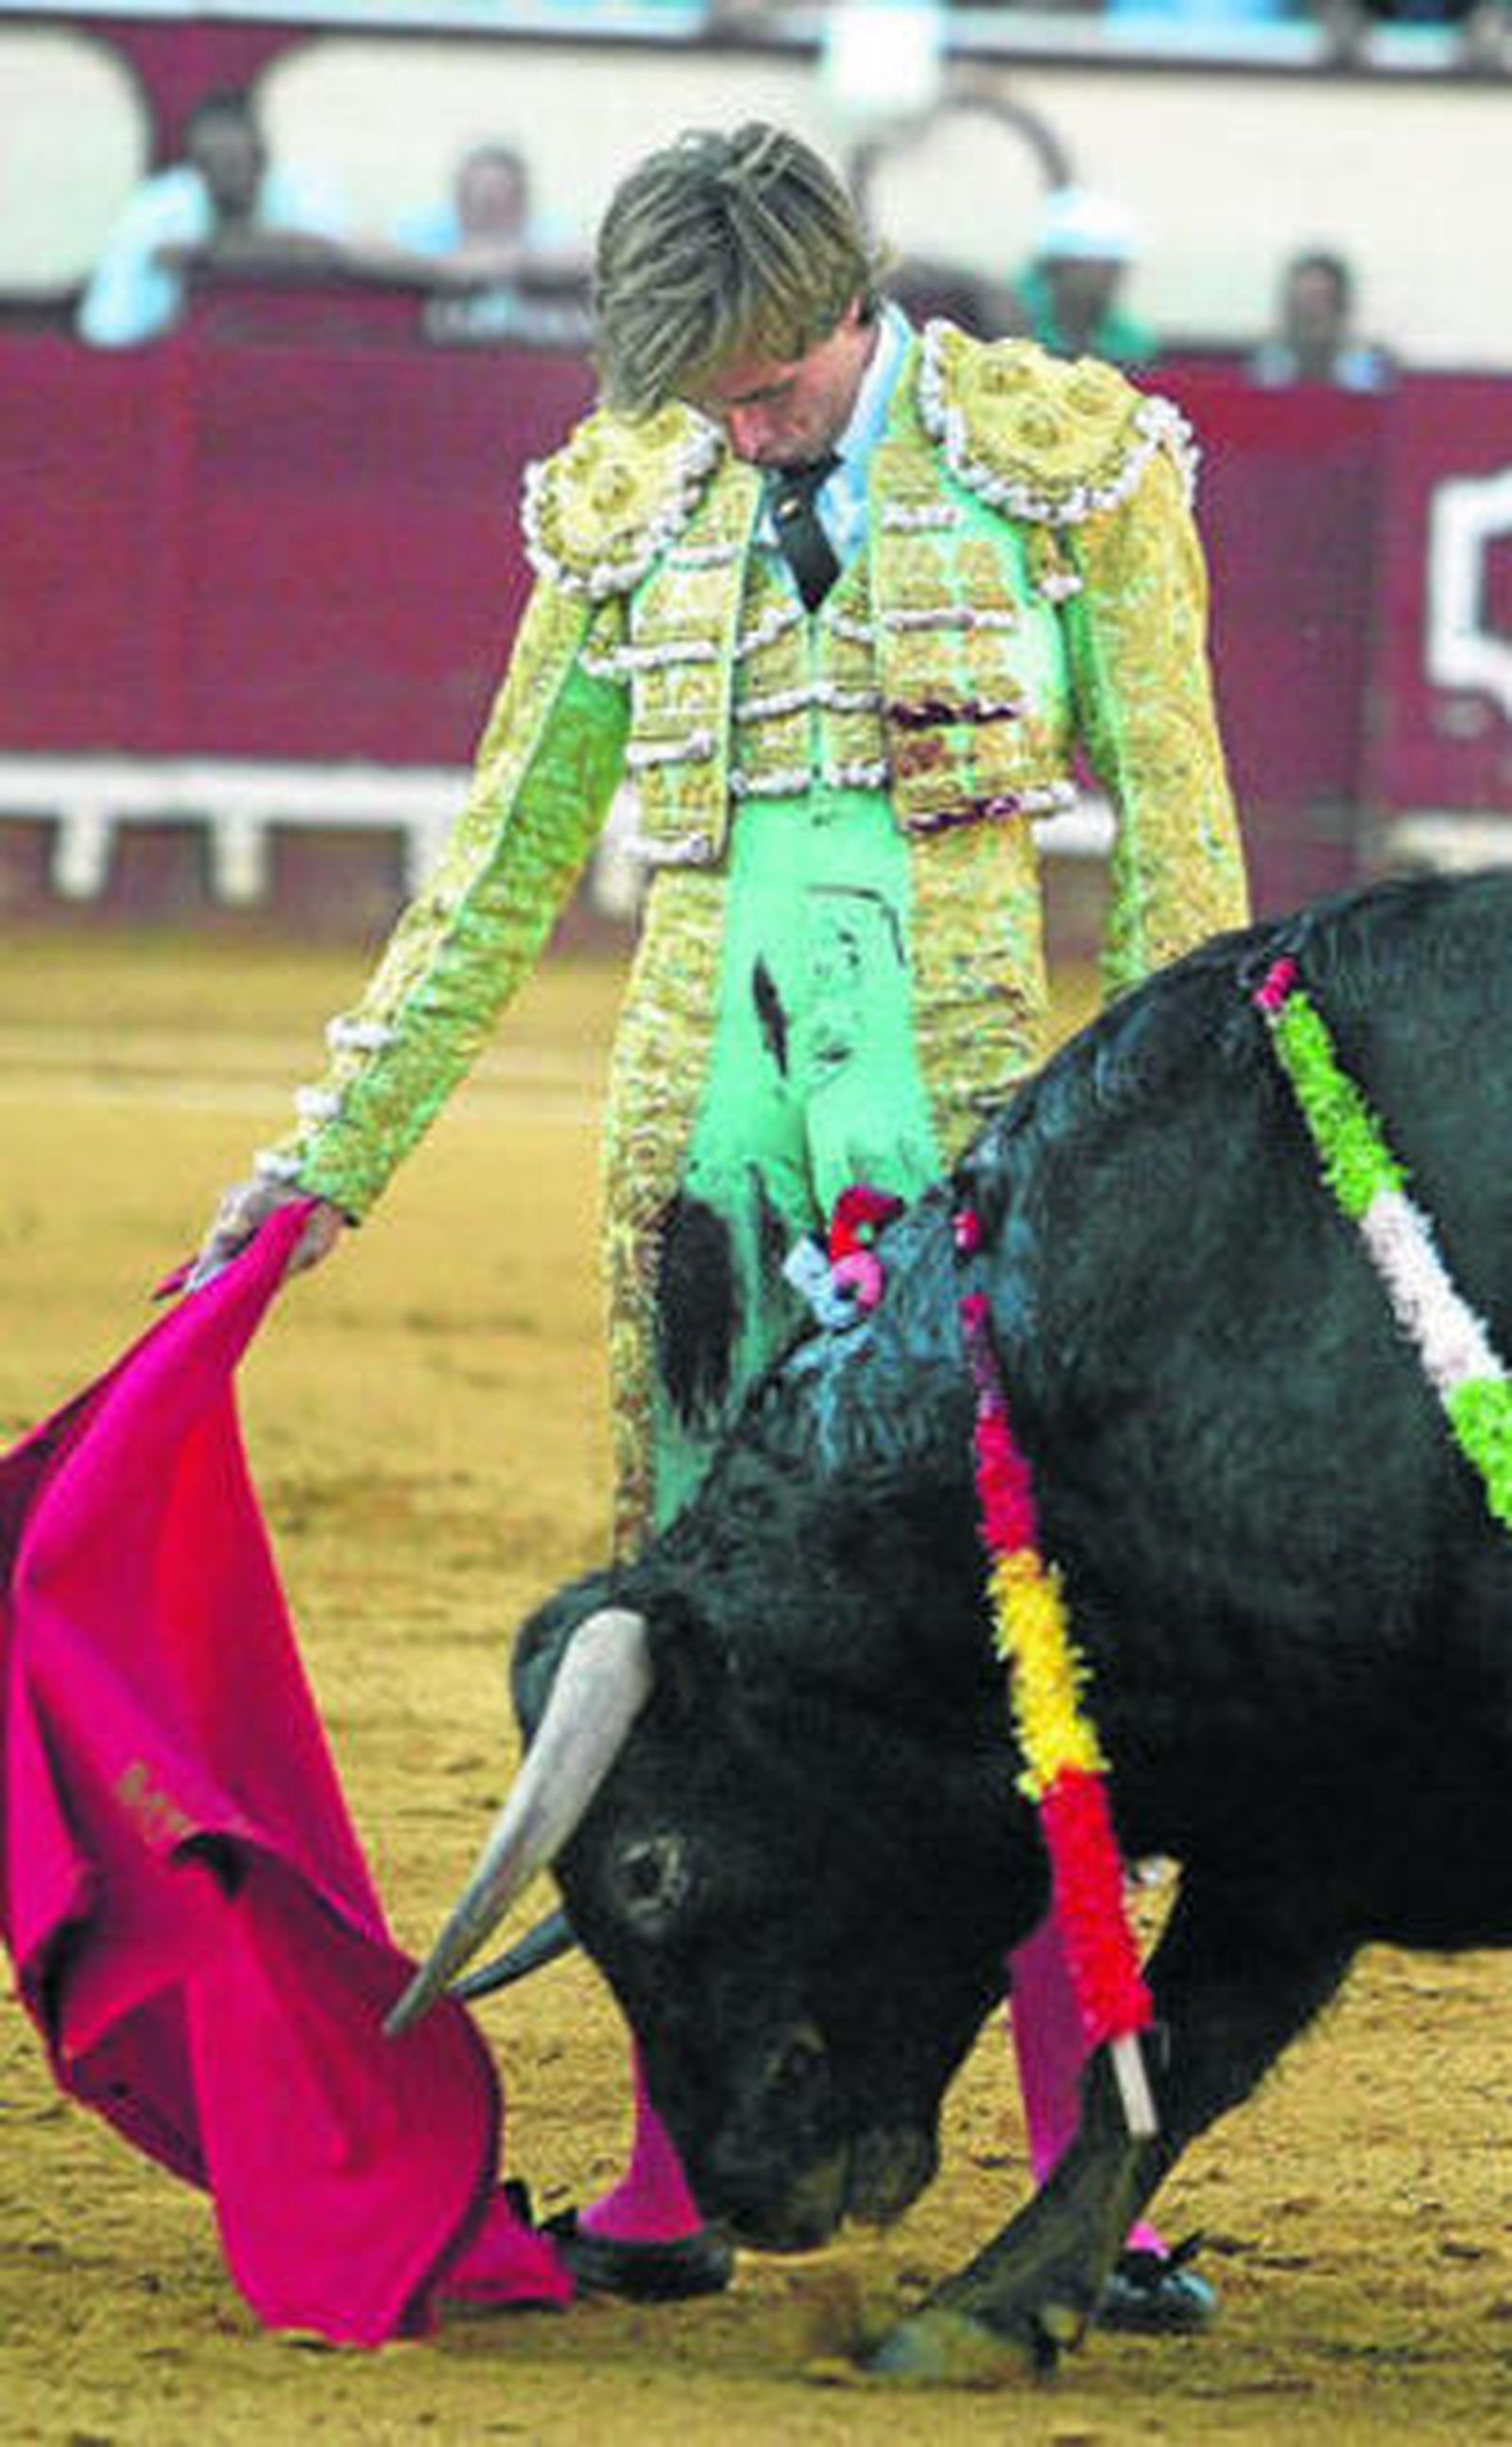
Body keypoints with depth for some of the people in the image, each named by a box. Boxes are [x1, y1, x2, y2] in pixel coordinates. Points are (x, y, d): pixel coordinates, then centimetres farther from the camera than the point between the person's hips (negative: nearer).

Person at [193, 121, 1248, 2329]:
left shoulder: (1065, 469, -1)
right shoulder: (634, 510, 9)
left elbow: (1178, 865, 2)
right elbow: (502, 883, 15)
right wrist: (324, 1168, 13)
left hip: (960, 1117, -3)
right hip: (708, 1111, 3)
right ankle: (673, 2194, 10)